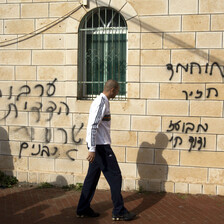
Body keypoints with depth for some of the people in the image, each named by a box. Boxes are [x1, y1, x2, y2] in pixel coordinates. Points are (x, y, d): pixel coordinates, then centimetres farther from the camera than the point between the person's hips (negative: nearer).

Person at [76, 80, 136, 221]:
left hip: (99, 146, 10)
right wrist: (92, 149, -26)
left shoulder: (103, 102, 14)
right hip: (100, 146, -10)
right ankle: (119, 212, 5)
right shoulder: (101, 103, -16)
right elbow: (93, 126, -23)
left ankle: (83, 209, 20)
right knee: (115, 176, -3)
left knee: (92, 177, 13)